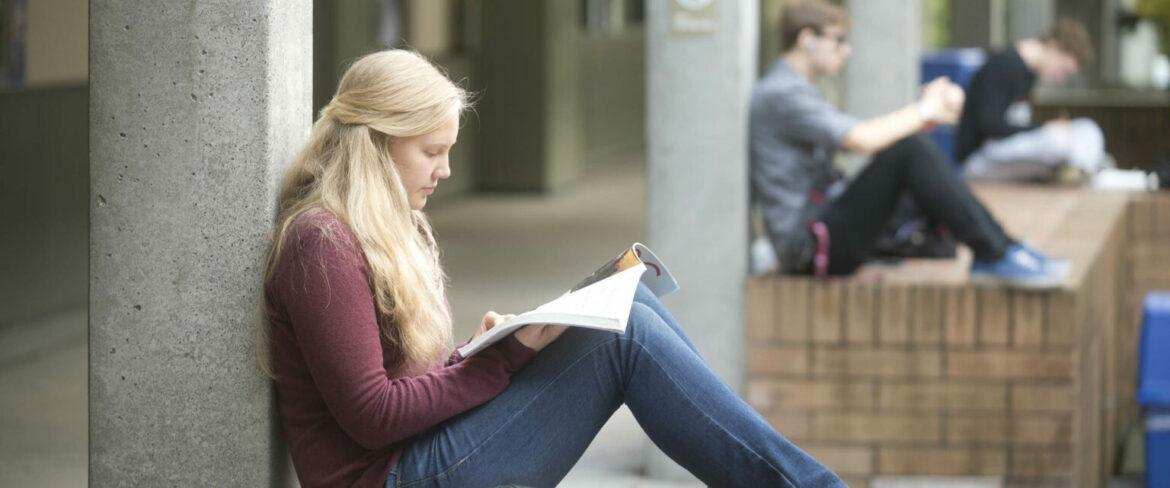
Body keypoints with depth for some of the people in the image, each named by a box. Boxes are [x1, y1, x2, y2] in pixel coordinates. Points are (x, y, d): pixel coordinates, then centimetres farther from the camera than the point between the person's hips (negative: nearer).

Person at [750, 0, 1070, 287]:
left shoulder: (790, 90, 22)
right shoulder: (780, 94, -13)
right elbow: (863, 140, -24)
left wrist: (930, 106, 3)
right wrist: (924, 112, -7)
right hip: (808, 247, -11)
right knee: (909, 150, -22)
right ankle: (997, 255, -21)